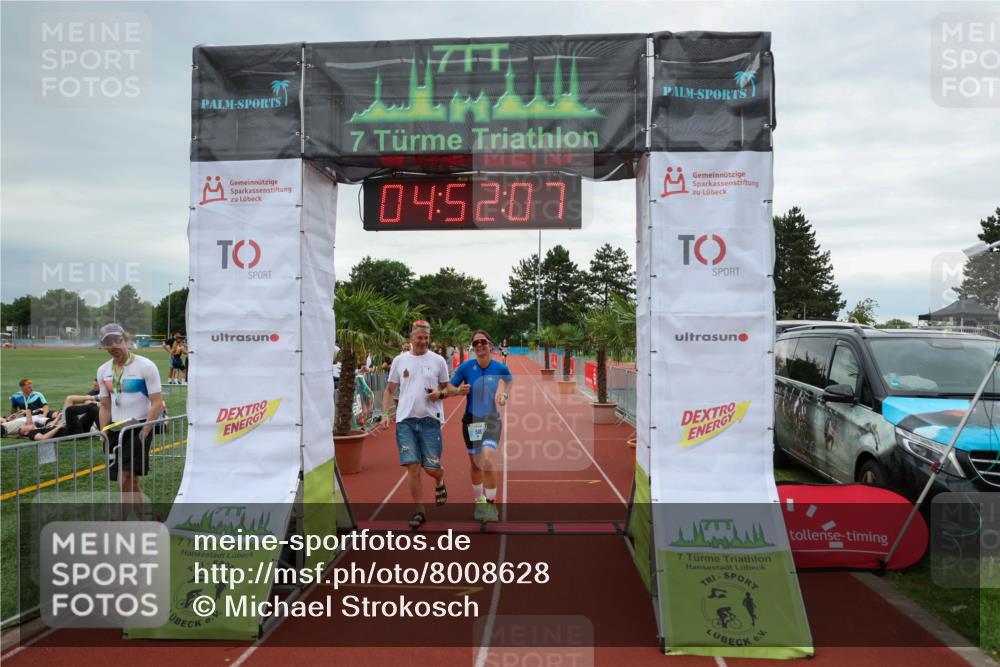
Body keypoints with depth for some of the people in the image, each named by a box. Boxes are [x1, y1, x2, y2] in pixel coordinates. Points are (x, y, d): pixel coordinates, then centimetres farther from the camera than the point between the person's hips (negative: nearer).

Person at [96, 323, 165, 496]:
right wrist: (104, 436, 9)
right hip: (115, 429, 6)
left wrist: (144, 433, -16)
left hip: (138, 428, -6)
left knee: (126, 479, -14)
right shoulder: (103, 371, 9)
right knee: (131, 481, 12)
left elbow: (157, 403, -11)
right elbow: (105, 407, 16)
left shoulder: (146, 366, -9)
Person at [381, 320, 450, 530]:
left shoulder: (438, 361, 3)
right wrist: (385, 413, 1)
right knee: (412, 466, -3)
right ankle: (419, 511, 11)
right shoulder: (399, 360, 7)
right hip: (405, 420, 1)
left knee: (431, 467, 0)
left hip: (430, 420, -1)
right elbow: (390, 389, 13)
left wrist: (440, 393, -11)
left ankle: (439, 483, 36)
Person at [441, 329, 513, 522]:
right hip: (471, 419, 1)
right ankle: (479, 501, 34)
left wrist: (505, 394, 1)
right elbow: (449, 388, -6)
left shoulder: (500, 368, -7)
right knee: (475, 463, 13)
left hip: (491, 419, -1)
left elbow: (510, 380, 16)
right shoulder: (466, 367, -11)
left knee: (488, 461, -20)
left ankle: (491, 503, -3)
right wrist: (459, 390, -26)